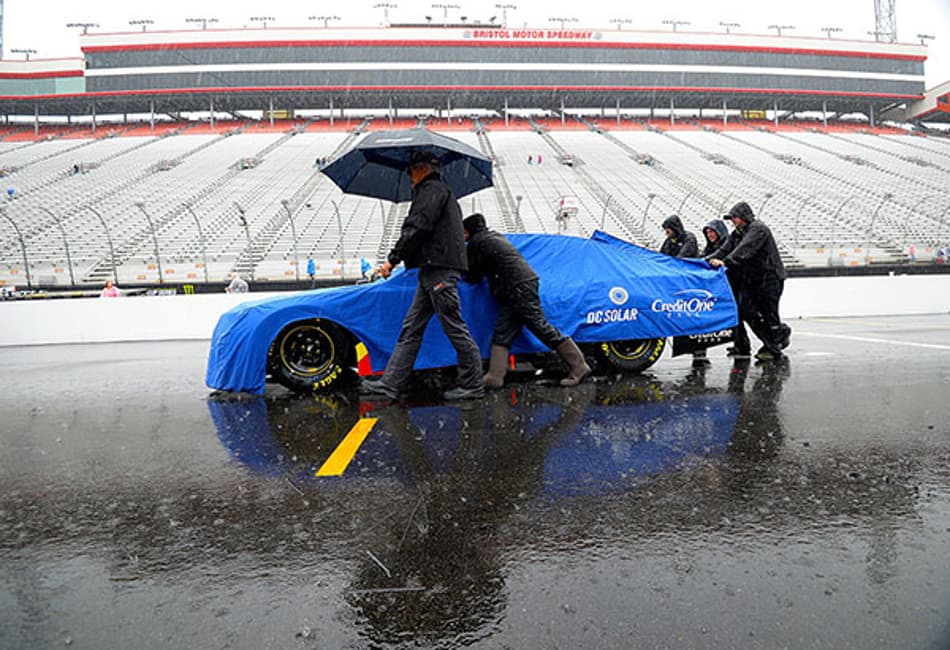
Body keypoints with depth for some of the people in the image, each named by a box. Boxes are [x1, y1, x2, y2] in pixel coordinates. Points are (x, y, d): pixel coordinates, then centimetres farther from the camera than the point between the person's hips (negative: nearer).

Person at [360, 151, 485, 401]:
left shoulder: (431, 189, -4)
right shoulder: (441, 191, 28)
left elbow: (417, 227, -16)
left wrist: (393, 258, -15)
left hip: (440, 270, -10)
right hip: (433, 270, 10)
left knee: (454, 327, -6)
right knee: (411, 328, 6)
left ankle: (473, 385, 2)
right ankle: (389, 385, 6)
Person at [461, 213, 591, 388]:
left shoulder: (477, 242, -1)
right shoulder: (495, 236, 26)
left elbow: (474, 277, 3)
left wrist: (467, 274, 24)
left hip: (519, 288, -10)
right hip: (523, 283, 10)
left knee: (541, 327, -9)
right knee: (501, 333, 4)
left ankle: (579, 366, -6)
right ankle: (494, 377, 0)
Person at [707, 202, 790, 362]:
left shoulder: (758, 229, -14)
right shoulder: (737, 233, 13)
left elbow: (745, 249, -29)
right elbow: (725, 249, 2)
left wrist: (726, 262, -40)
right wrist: (709, 261, -13)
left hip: (769, 278, -8)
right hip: (750, 279, 8)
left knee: (769, 313, -2)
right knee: (746, 311, 1)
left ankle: (773, 348, 12)